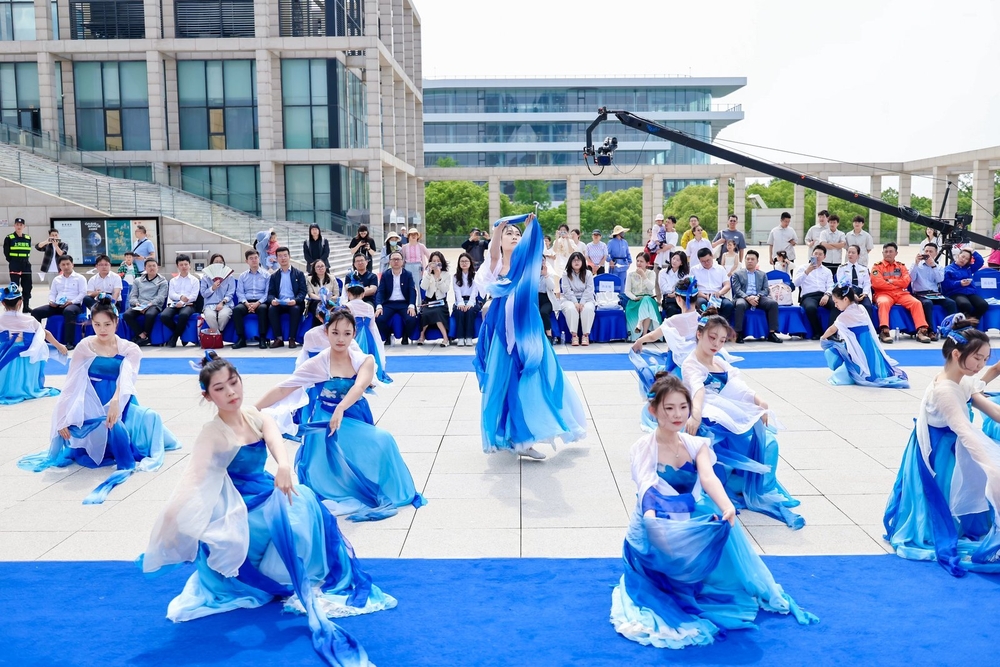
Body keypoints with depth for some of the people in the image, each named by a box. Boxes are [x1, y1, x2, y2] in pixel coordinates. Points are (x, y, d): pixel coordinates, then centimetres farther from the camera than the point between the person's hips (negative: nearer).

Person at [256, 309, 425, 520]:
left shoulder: (365, 360, -8)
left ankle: (382, 494, -1)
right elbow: (283, 389, -8)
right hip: (325, 423, -1)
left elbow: (359, 387, -27)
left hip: (355, 421, 2)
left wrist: (340, 409, -46)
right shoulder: (317, 364, -10)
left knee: (383, 440, -18)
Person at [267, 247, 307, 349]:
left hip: (294, 304, -2)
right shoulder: (274, 276, 16)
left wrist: (295, 300, -21)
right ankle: (278, 339, -24)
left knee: (296, 309, -35)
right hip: (279, 304, 2)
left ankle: (292, 339, -27)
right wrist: (272, 300, -17)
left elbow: (303, 292, 0)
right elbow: (270, 293, 8)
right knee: (271, 309, -30)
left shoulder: (299, 274, 9)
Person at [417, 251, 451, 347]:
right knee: (425, 313, -31)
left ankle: (445, 338, -31)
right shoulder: (427, 273, 7)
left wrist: (438, 277, -17)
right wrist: (429, 272, -15)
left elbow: (445, 289, -10)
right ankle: (422, 336, -13)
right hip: (428, 302, 1)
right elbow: (423, 287, -10)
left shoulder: (446, 275, 4)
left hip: (441, 302, -1)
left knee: (436, 312, -34)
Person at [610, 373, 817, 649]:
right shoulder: (643, 448, -9)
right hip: (657, 529, -3)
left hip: (692, 523, 3)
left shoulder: (697, 445, 0)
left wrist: (727, 507, -41)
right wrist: (651, 518, -46)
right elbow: (647, 490, -23)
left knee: (724, 522, -22)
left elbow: (708, 477, -19)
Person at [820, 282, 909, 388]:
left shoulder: (844, 316, -10)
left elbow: (832, 330, 9)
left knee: (831, 351, 0)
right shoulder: (862, 309, 9)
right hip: (870, 353, 7)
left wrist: (822, 338, 25)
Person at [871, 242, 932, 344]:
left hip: (901, 294, 4)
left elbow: (906, 281, 3)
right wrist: (897, 284, -2)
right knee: (884, 303, -37)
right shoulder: (877, 266, 7)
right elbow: (877, 283, -9)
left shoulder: (901, 266, 17)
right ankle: (884, 331, -44)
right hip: (884, 294, -4)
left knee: (916, 303, -22)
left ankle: (921, 330, -26)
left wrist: (890, 281, -5)